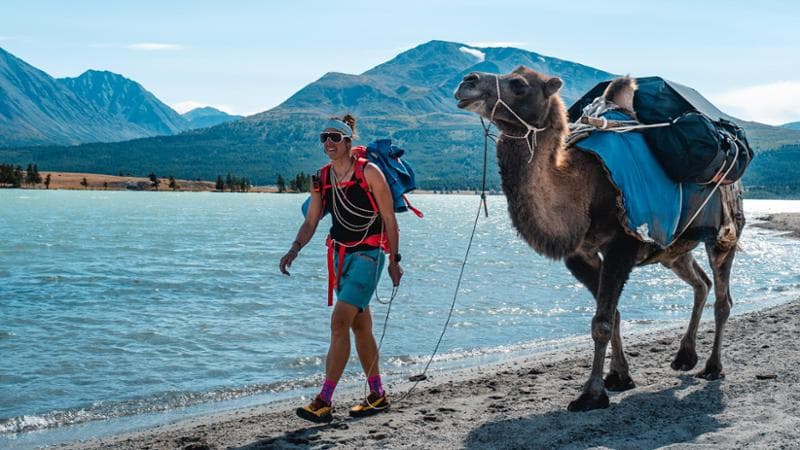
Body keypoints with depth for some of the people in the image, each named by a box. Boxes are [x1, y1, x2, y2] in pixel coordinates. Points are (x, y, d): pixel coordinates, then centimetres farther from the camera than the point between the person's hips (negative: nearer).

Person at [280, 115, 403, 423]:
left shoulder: (369, 173, -9)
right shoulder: (321, 178, 7)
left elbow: (389, 220, -5)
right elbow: (311, 221, 7)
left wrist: (394, 261, -5)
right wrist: (295, 248, -10)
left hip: (369, 254, -7)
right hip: (341, 255, 7)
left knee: (340, 322, -17)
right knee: (360, 326, 13)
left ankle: (324, 402, -16)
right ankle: (377, 395, 25)